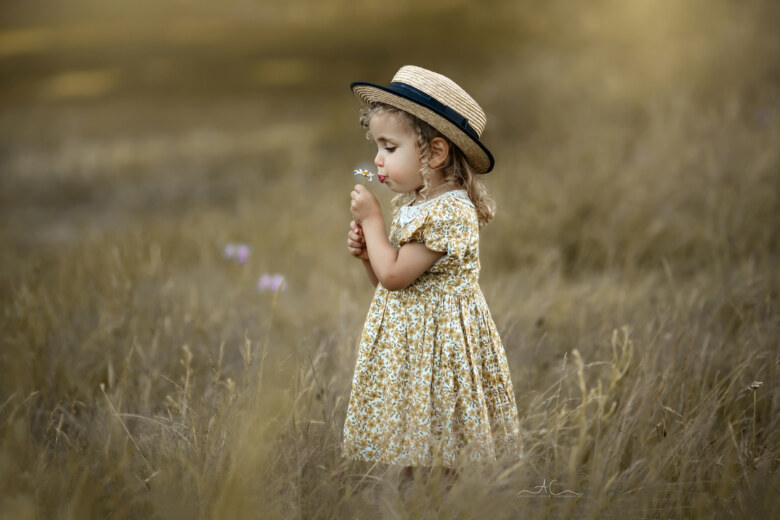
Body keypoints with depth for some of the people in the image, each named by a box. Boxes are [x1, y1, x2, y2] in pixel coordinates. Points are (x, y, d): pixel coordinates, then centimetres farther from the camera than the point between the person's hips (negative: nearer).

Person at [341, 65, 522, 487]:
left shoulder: (450, 212, -20)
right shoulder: (410, 204, 8)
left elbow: (394, 276, -22)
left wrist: (371, 219, -13)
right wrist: (366, 251, -3)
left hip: (435, 338, -8)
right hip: (402, 336, 9)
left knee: (437, 459, 2)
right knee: (405, 453, 13)